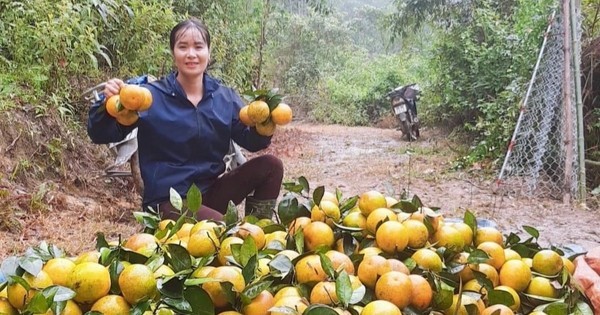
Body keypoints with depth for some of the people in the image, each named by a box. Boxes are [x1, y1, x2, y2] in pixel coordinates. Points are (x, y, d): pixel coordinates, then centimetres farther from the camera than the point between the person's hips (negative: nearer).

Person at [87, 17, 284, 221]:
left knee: (270, 165, -9)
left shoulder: (225, 97, 3)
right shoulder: (150, 96, -9)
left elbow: (251, 141, 7)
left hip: (210, 191, 6)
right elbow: (100, 135, -10)